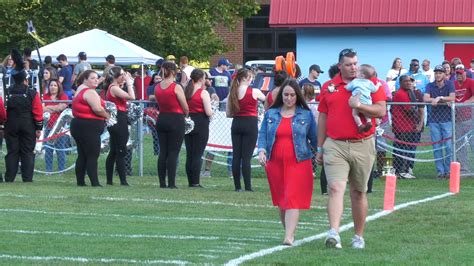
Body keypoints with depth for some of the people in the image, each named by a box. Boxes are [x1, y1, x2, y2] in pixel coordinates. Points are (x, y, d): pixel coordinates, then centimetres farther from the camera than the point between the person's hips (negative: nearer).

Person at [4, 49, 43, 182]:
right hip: (28, 126, -1)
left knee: (12, 152, 5)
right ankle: (27, 178, 1)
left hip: (11, 126, 2)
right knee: (27, 153, 3)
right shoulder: (32, 94, -7)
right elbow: (38, 111, -6)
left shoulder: (7, 93, -1)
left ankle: (9, 178, 4)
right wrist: (38, 128, -1)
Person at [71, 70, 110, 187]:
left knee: (82, 155, 11)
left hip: (78, 124, 10)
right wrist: (107, 116, -6)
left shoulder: (79, 90, 19)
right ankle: (95, 182, -13)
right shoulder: (90, 92, -13)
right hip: (89, 127, -10)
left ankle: (80, 181, 11)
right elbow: (97, 109, -24)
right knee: (93, 156, -10)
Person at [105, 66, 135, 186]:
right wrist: (129, 82, -14)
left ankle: (109, 180, 15)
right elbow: (131, 96, -23)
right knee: (121, 151, -10)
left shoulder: (114, 87, 16)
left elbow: (129, 96, 17)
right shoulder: (114, 88, -15)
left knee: (113, 152, 13)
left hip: (116, 121, 10)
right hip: (119, 121, -10)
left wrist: (128, 82, 11)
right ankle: (123, 181, -11)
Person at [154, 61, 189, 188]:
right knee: (173, 153, -3)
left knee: (163, 152, 10)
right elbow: (186, 108, -7)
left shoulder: (157, 87, 4)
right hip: (176, 120, -5)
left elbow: (159, 104, 10)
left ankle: (162, 182, 10)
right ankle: (171, 183, -6)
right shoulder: (177, 87, -12)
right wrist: (185, 114, 14)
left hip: (162, 119, 5)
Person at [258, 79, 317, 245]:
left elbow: (314, 138, 7)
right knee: (281, 201, 8)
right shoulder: (271, 114, 10)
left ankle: (289, 237, -20)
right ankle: (288, 232, 22)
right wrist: (261, 151, -11)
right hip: (275, 163, 3)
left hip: (298, 163, -3)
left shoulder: (306, 115, 4)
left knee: (293, 200, -13)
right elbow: (263, 134, 6)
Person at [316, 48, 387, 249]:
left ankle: (359, 236, 20)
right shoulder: (328, 87, 10)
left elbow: (381, 111, -7)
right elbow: (323, 118, 14)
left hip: (362, 146, 0)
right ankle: (334, 233, -26)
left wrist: (359, 106, -21)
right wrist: (320, 148, 14)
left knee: (358, 193, 10)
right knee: (335, 188, -15)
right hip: (335, 146, 0)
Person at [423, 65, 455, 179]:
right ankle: (440, 171, 5)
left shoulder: (449, 84, 4)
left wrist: (439, 98, -17)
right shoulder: (430, 86, 7)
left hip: (447, 119, -2)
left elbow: (452, 98, -9)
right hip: (434, 119, 2)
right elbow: (425, 98, -9)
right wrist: (444, 100, -15)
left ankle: (448, 171, 0)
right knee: (437, 147, 0)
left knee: (448, 146, -6)